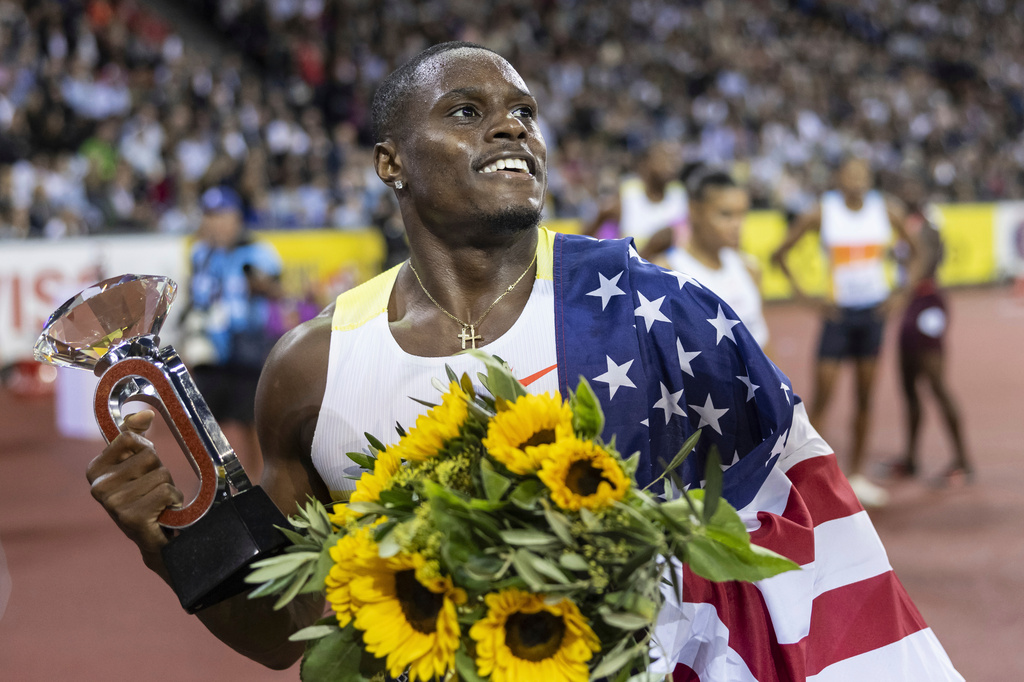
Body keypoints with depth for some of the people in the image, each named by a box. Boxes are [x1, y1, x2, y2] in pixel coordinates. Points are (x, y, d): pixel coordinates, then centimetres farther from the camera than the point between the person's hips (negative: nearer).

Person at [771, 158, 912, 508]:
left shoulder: (887, 210, 0)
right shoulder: (821, 214, -7)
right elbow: (779, 255, -1)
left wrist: (898, 293, 1)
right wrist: (805, 297, -7)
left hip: (874, 311, 3)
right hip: (838, 311, -3)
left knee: (865, 396, 8)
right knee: (821, 397, -6)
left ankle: (857, 475, 17)